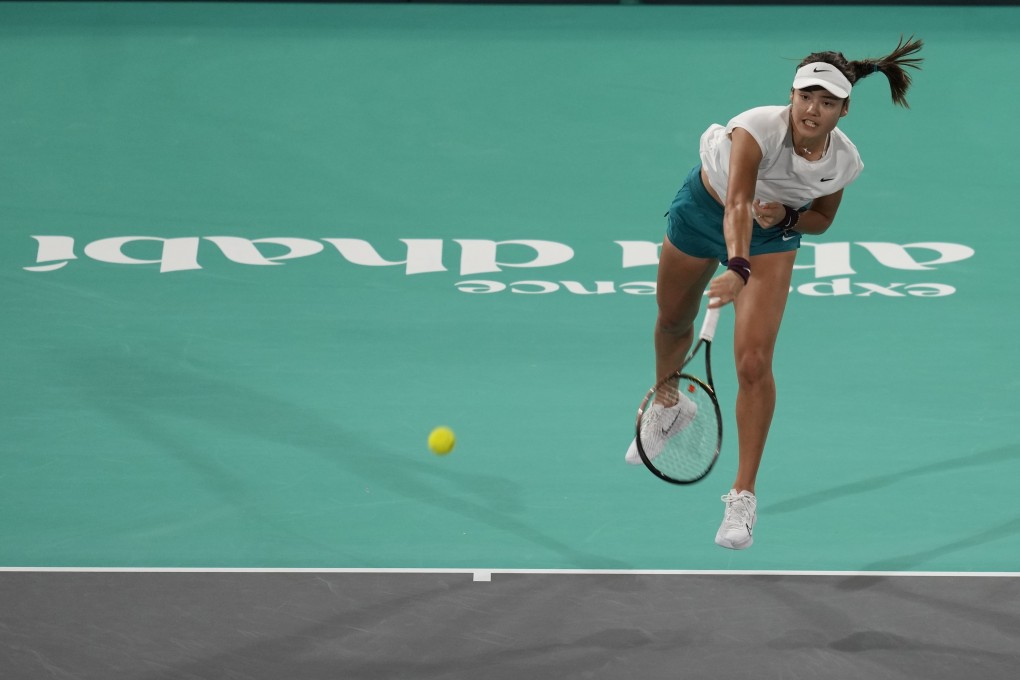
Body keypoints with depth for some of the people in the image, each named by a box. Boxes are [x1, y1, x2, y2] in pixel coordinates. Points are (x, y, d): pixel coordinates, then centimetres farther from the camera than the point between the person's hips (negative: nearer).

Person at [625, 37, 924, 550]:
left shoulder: (844, 161, -25)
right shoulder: (758, 128, -38)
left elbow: (820, 220, -4)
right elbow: (738, 204, -51)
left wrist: (787, 216, -27)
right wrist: (737, 268, -67)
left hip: (773, 236, 1)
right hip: (703, 206, -1)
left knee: (754, 362, -15)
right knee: (672, 321, 24)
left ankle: (743, 496, -5)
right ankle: (668, 406, 59)